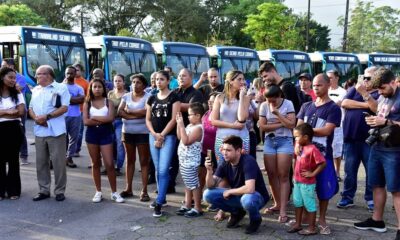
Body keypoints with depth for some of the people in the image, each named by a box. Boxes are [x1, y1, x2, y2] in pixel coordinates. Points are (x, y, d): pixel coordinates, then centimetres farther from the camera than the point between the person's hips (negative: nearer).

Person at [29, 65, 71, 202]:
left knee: (58, 162, -1)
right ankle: (44, 190, 20)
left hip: (55, 131, -6)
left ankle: (60, 191, 9)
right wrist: (36, 118, -6)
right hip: (39, 131, 6)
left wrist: (47, 116, -18)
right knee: (41, 162, 10)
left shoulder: (61, 87, -2)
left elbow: (64, 108, -10)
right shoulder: (35, 90, 17)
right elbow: (31, 108, 16)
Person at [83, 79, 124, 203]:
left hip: (106, 134, -1)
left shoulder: (108, 102, 2)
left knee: (109, 164, -4)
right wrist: (102, 120, -11)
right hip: (92, 134, 2)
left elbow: (111, 118, -13)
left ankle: (114, 192, 6)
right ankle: (98, 192, 19)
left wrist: (94, 117, -10)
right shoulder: (87, 103, 4)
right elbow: (86, 121, -8)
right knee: (96, 164, 9)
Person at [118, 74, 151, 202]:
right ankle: (128, 188, 21)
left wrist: (129, 111, -7)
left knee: (144, 161, 1)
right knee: (129, 160, 13)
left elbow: (146, 111, -19)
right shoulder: (126, 96, 9)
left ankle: (144, 190, 5)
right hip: (127, 132, 5)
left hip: (143, 132, -4)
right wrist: (137, 115, -14)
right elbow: (120, 111, -3)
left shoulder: (148, 96, -4)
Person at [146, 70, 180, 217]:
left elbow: (174, 119, -9)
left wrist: (162, 135, -11)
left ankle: (159, 202, -8)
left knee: (163, 170, -11)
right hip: (153, 136, 5)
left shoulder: (173, 97, -3)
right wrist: (154, 134, -5)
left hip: (168, 136, -5)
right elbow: (148, 119, 12)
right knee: (157, 169, 10)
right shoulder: (152, 98, 11)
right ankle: (162, 197, 23)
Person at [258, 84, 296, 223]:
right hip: (269, 141, 3)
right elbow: (262, 126, -4)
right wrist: (280, 124, -10)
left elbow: (291, 124, -10)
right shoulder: (264, 106, 2)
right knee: (271, 174, 6)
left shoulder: (288, 104, -3)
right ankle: (277, 203, 23)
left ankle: (283, 210, -5)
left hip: (285, 141, -3)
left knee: (283, 176, -6)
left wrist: (278, 113, -16)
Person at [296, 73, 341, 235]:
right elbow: (298, 128, 6)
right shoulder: (306, 106, 11)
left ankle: (322, 220, 15)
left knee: (323, 187, 2)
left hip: (322, 154, -4)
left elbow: (327, 131, -14)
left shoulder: (333, 108, -4)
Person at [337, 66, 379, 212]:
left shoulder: (380, 94, 2)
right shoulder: (354, 90, 12)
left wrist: (365, 94, -24)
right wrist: (365, 105, -8)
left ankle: (370, 199, 15)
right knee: (349, 170, 7)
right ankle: (347, 197, 15)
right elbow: (344, 103, -4)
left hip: (370, 139, -2)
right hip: (351, 137, 2)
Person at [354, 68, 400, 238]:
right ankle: (377, 220, 28)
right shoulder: (383, 98, 14)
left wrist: (386, 122, -21)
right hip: (377, 147, 8)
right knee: (377, 185, 15)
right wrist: (373, 120, 5)